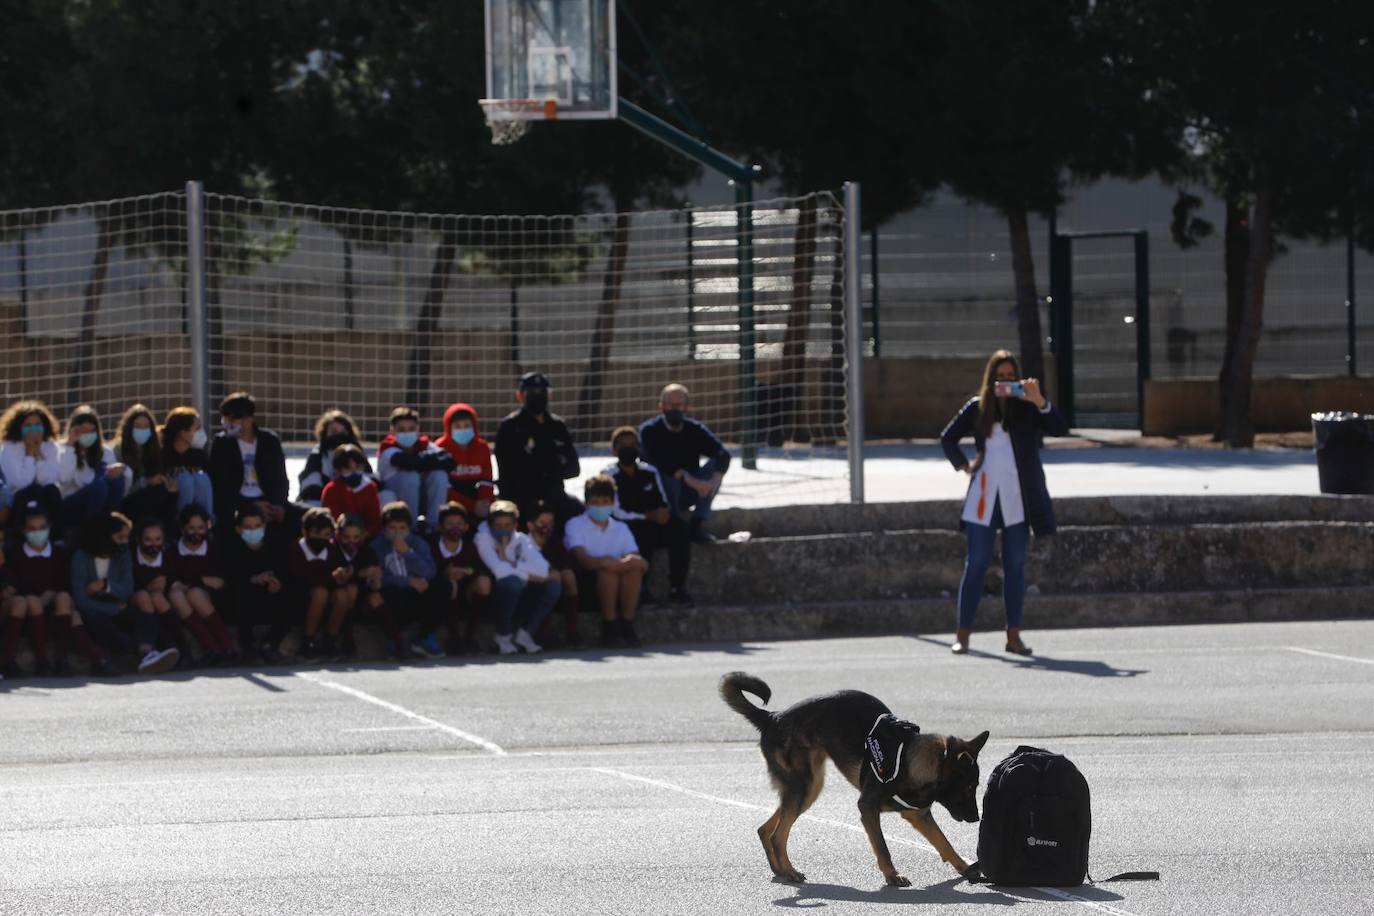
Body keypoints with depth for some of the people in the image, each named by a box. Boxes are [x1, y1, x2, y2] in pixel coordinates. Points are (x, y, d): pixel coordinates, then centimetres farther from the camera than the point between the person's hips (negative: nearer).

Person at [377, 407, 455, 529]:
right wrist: (432, 459, -31)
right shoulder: (388, 447, -18)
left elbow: (448, 461, -23)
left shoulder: (424, 445, -6)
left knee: (440, 474, -23)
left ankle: (432, 524, -16)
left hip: (421, 499, 4)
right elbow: (407, 462, -39)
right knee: (410, 476, -33)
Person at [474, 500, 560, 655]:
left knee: (553, 585, -17)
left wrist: (511, 563, -20)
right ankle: (503, 637, -15)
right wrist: (528, 574, -15)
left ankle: (525, 633, -2)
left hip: (518, 598, 4)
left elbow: (542, 568, -16)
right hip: (495, 598, -4)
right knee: (512, 582, -35)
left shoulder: (522, 539, 2)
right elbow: (499, 570, -25)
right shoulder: (483, 539, -10)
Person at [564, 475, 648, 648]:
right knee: (608, 569, -33)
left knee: (634, 569, -27)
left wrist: (634, 562, -25)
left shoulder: (620, 528, 18)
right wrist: (604, 562, -32)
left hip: (619, 587, 3)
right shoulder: (575, 525, 5)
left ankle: (627, 625, -28)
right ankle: (609, 627, -33)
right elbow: (583, 559, -14)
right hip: (587, 579, -3)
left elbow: (635, 558, 1)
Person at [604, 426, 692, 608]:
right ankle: (640, 589, -28)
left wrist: (664, 512, -12)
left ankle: (676, 589, -24)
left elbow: (663, 502, 14)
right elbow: (618, 512, -11)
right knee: (645, 533, -37)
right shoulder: (610, 475, -2)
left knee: (679, 529, -24)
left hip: (654, 523, 5)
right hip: (627, 527, -5)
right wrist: (649, 516, -20)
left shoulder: (649, 471, 14)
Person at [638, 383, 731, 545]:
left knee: (715, 464, -17)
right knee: (667, 477, -35)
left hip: (686, 494, 4)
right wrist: (688, 479, -38)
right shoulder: (649, 430, -8)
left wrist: (716, 478, -37)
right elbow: (655, 461, -27)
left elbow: (723, 454, -15)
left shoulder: (696, 430, 1)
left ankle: (698, 526, -20)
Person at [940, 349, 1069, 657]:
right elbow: (948, 438, 17)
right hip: (984, 494, 0)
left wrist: (1038, 401, -23)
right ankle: (963, 633, 2)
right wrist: (963, 466, 6)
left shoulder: (1027, 407, 2)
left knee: (1015, 565, 3)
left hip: (1018, 497, 0)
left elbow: (1060, 429, -13)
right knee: (976, 563, 0)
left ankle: (1014, 635, 6)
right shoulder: (977, 408, 6)